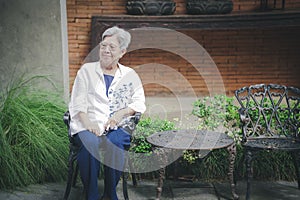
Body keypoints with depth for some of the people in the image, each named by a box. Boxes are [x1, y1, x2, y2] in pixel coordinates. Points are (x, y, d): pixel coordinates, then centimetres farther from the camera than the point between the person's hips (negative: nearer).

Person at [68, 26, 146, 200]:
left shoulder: (130, 75, 16)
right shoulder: (87, 70, 14)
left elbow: (139, 102, 8)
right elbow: (78, 102, 5)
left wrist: (120, 113, -11)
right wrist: (88, 123, -13)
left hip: (118, 126, 1)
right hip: (89, 124, 0)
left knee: (115, 142, -33)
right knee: (90, 142, -34)